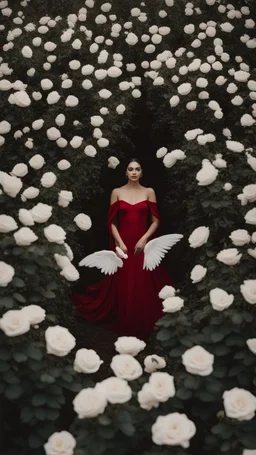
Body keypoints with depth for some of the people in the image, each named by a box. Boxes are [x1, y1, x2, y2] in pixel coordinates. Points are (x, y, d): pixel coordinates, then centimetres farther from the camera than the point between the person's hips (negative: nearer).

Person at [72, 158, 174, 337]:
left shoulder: (149, 192, 4)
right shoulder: (117, 192, 4)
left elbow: (155, 221, 2)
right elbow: (112, 222, 2)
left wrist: (144, 239, -11)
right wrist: (120, 243, -9)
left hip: (143, 243, 0)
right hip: (122, 243, 0)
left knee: (144, 285, 0)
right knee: (122, 285, 2)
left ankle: (143, 325, 13)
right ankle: (123, 325, 14)